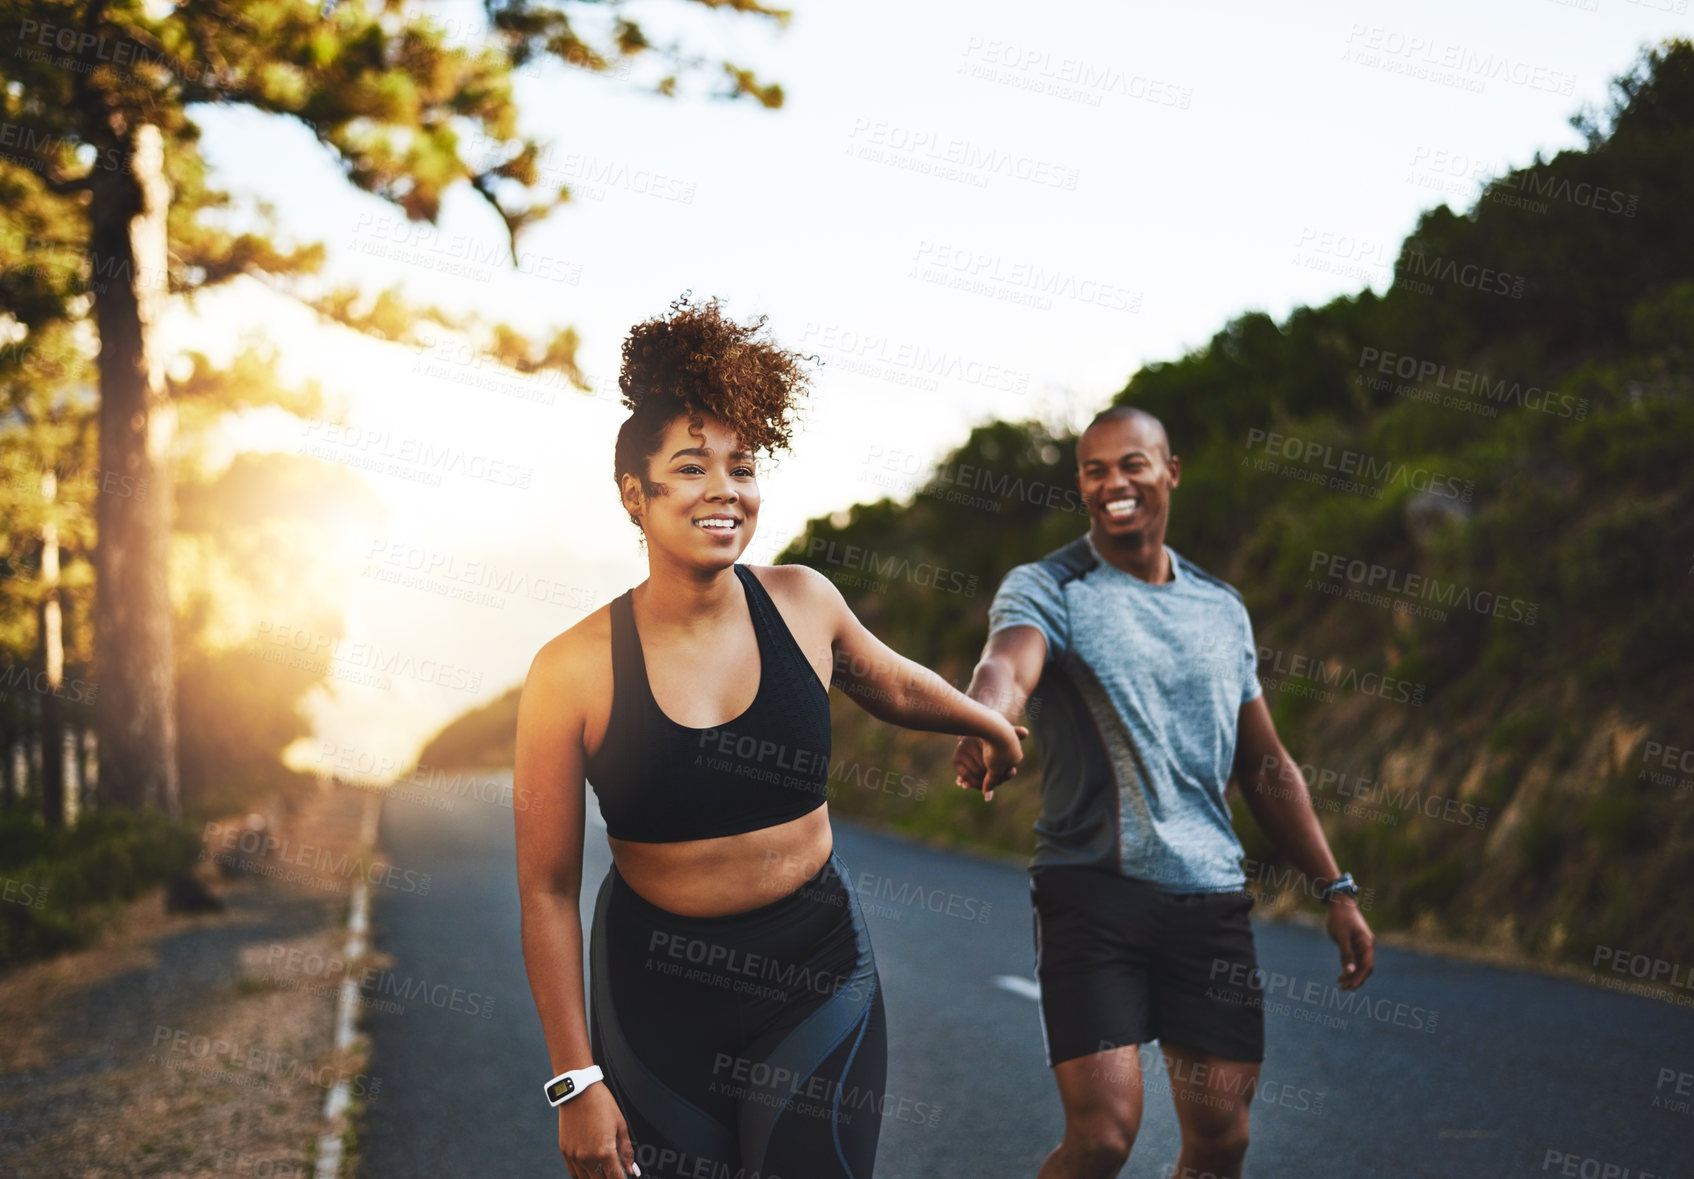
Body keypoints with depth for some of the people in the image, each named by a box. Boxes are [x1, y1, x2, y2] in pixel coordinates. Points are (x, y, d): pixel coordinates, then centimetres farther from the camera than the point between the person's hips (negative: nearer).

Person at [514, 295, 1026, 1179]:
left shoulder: (803, 605, -3)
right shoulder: (573, 672, -12)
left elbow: (891, 684, 21)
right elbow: (547, 892, -7)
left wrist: (991, 726, 39)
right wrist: (576, 1082, -7)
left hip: (817, 973, 2)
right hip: (658, 992, -2)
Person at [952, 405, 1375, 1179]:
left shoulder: (1221, 609, 15)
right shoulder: (1046, 589, -1)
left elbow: (1265, 765, 21)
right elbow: (1006, 665, -25)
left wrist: (1335, 889, 16)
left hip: (1210, 893, 5)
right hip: (1093, 885, -4)